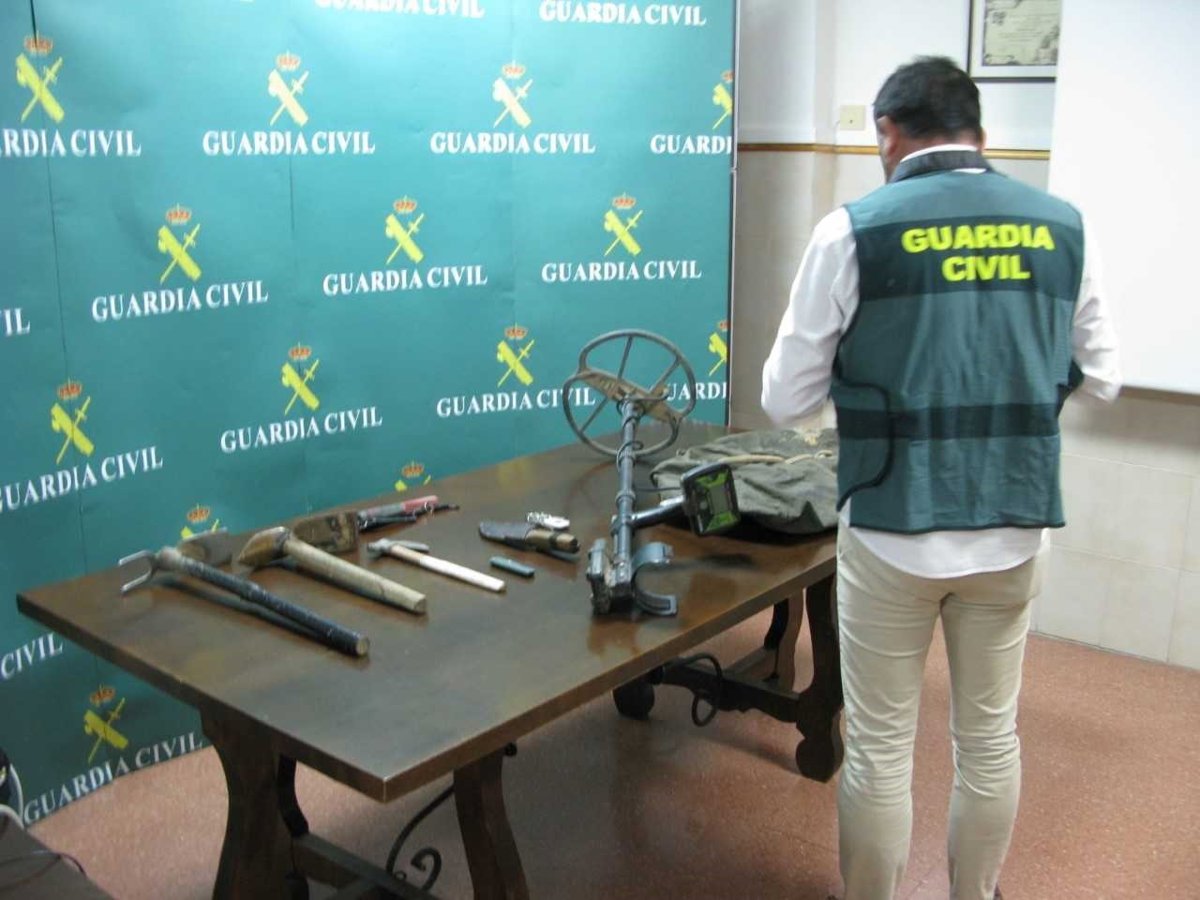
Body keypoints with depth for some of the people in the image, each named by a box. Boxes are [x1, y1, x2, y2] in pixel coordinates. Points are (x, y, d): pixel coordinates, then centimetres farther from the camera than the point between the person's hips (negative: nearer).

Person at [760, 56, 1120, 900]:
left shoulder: (856, 229, -10)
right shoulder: (1063, 226, 1)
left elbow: (785, 400, -7)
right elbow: (1103, 376, 11)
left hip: (893, 533, -3)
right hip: (1017, 530, 4)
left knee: (880, 747, 11)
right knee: (991, 736, 20)